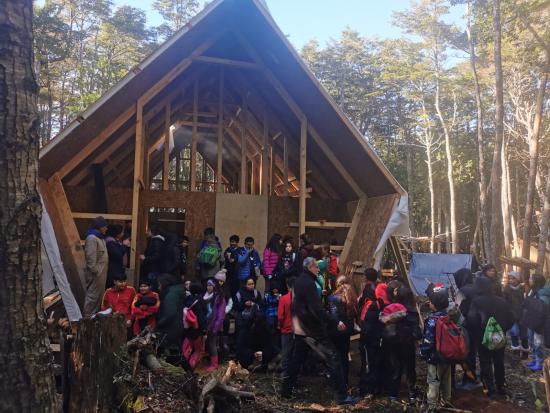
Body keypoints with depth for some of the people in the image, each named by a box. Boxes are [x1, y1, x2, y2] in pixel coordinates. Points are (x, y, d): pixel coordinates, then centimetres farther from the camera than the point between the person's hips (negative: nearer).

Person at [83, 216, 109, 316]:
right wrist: (95, 271, -22)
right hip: (96, 273, -10)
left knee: (99, 294, 17)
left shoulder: (100, 237, 15)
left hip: (101, 272, 10)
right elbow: (90, 257, -23)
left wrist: (102, 271, 17)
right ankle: (87, 316, 3)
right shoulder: (92, 238, -17)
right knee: (92, 295, -4)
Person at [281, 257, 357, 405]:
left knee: (296, 360, 17)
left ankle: (286, 390, 24)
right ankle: (342, 396, -6)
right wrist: (335, 323, -24)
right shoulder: (308, 283, -18)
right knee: (333, 358, -6)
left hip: (300, 328, 10)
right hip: (311, 329, -10)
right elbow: (317, 309, -25)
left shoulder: (298, 281, 12)